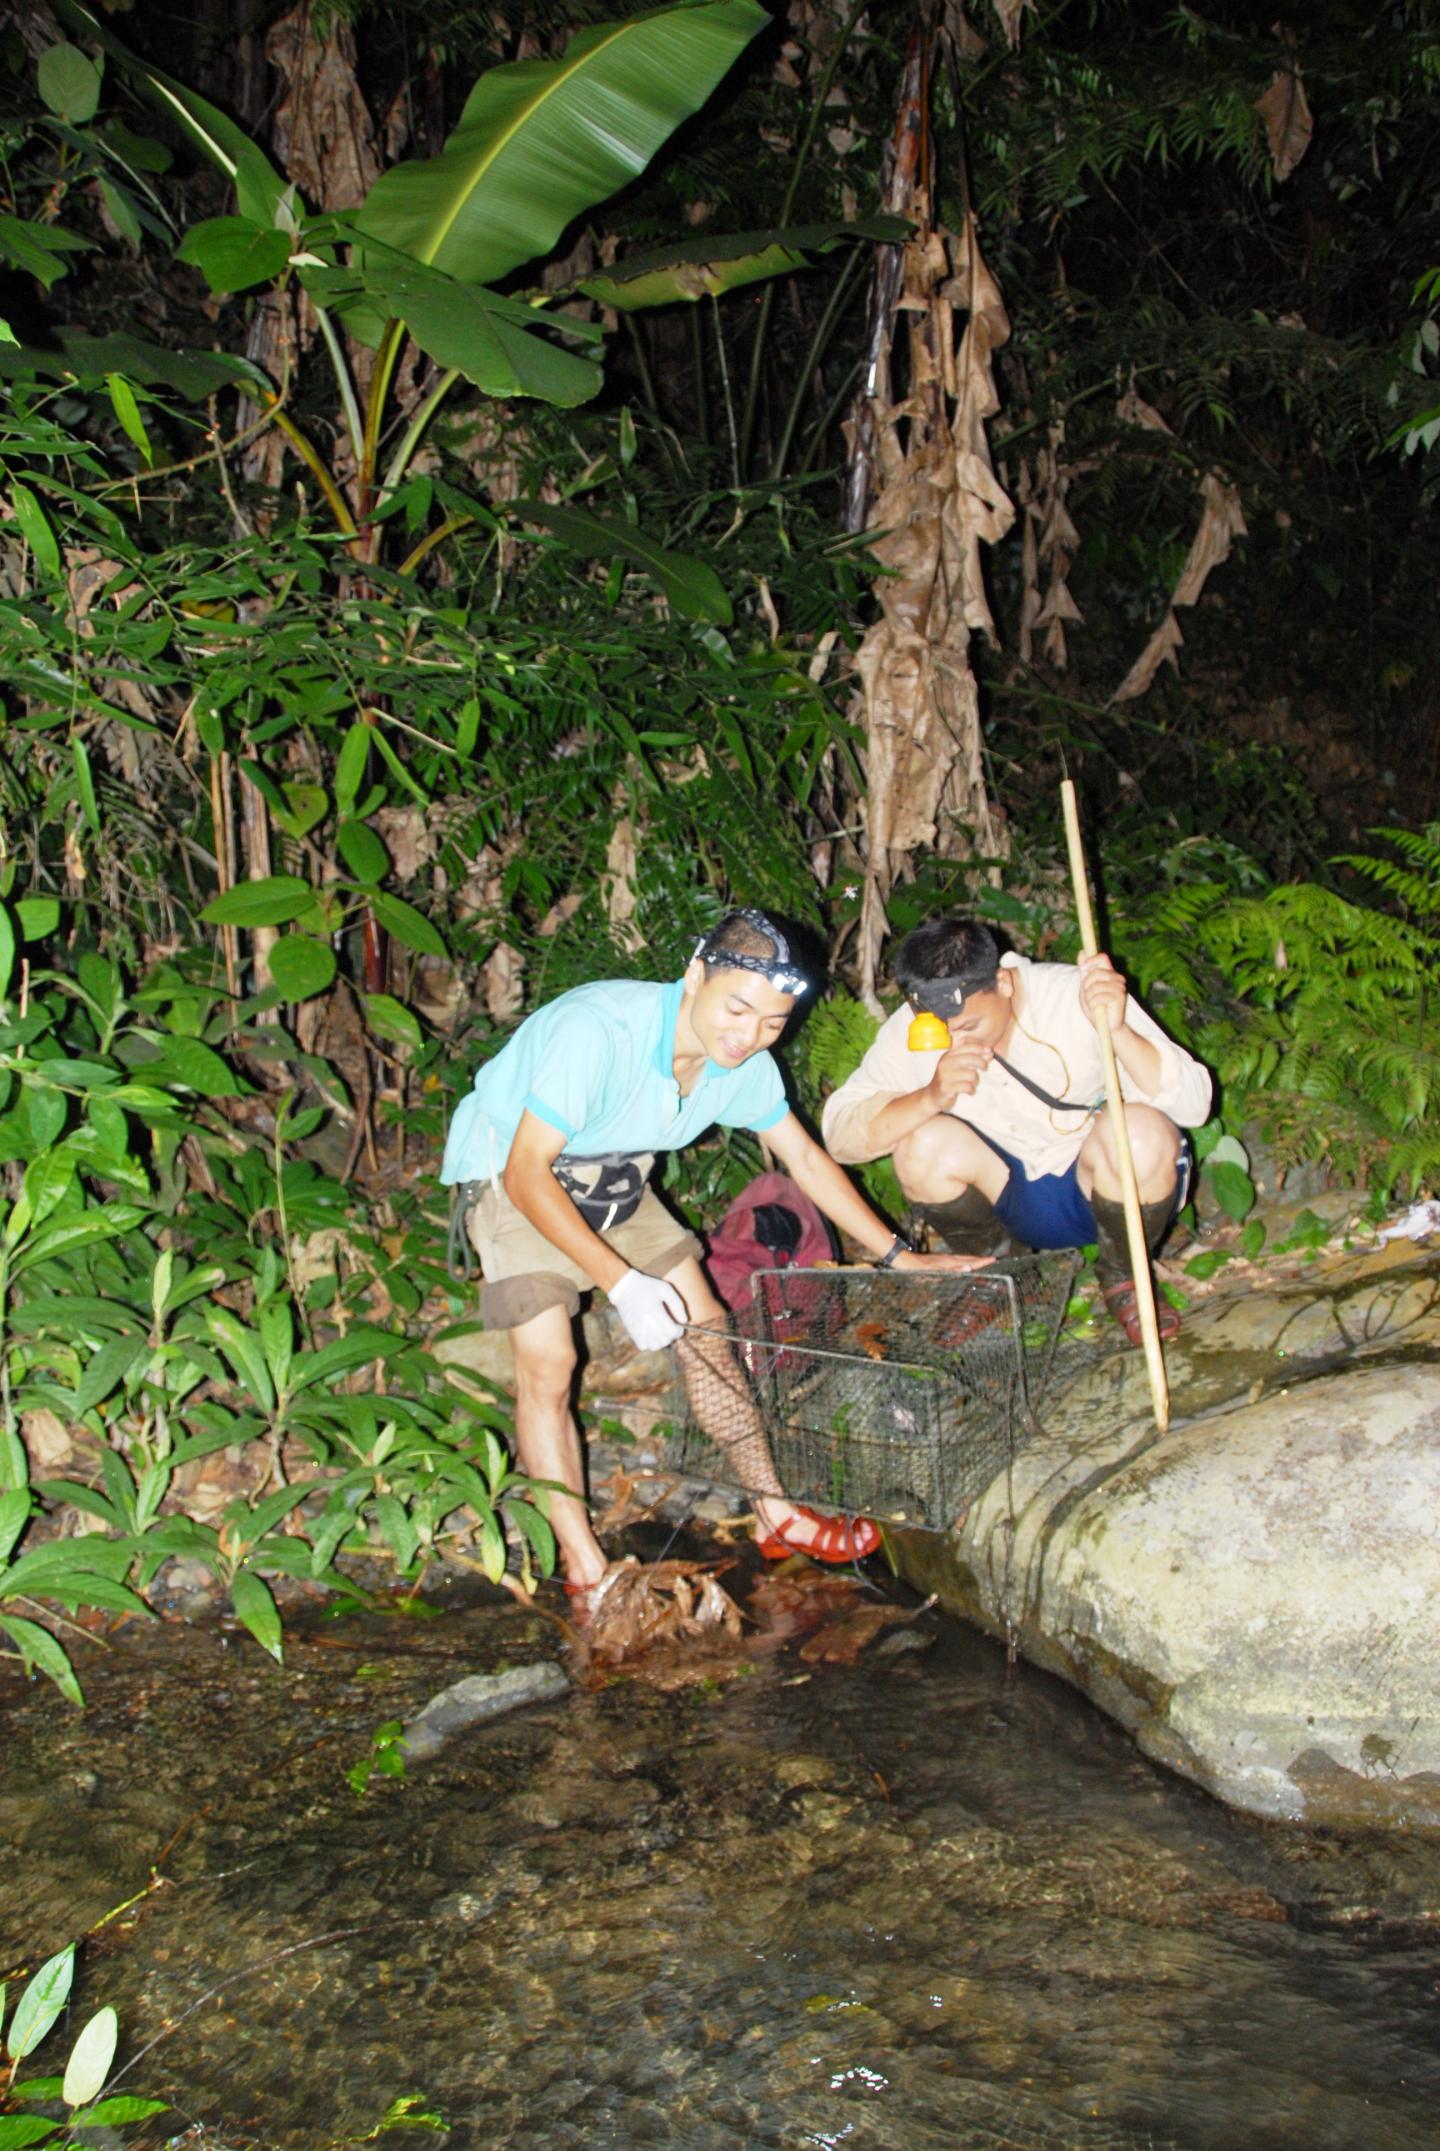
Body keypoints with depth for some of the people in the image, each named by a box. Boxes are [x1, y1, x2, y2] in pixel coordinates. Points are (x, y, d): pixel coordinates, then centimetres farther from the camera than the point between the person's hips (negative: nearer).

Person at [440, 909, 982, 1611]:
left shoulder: (743, 1065, -14)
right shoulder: (598, 1031, -37)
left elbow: (806, 1159, 1)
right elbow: (526, 1176, -33)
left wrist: (900, 1257, 0)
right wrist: (623, 1283, -34)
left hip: (614, 1180, 6)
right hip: (507, 1171, -6)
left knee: (703, 1325, 2)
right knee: (546, 1358, -18)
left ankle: (776, 1517, 13)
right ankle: (585, 1571, -9)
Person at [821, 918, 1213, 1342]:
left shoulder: (1076, 996, -22)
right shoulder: (910, 1032, -13)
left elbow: (1192, 1104, -25)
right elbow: (839, 1133, -19)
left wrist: (1117, 1030, -41)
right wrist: (930, 1097, -34)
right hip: (1011, 1200, 2)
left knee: (1142, 1132, -34)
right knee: (922, 1144, -26)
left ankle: (1122, 1277, -3)